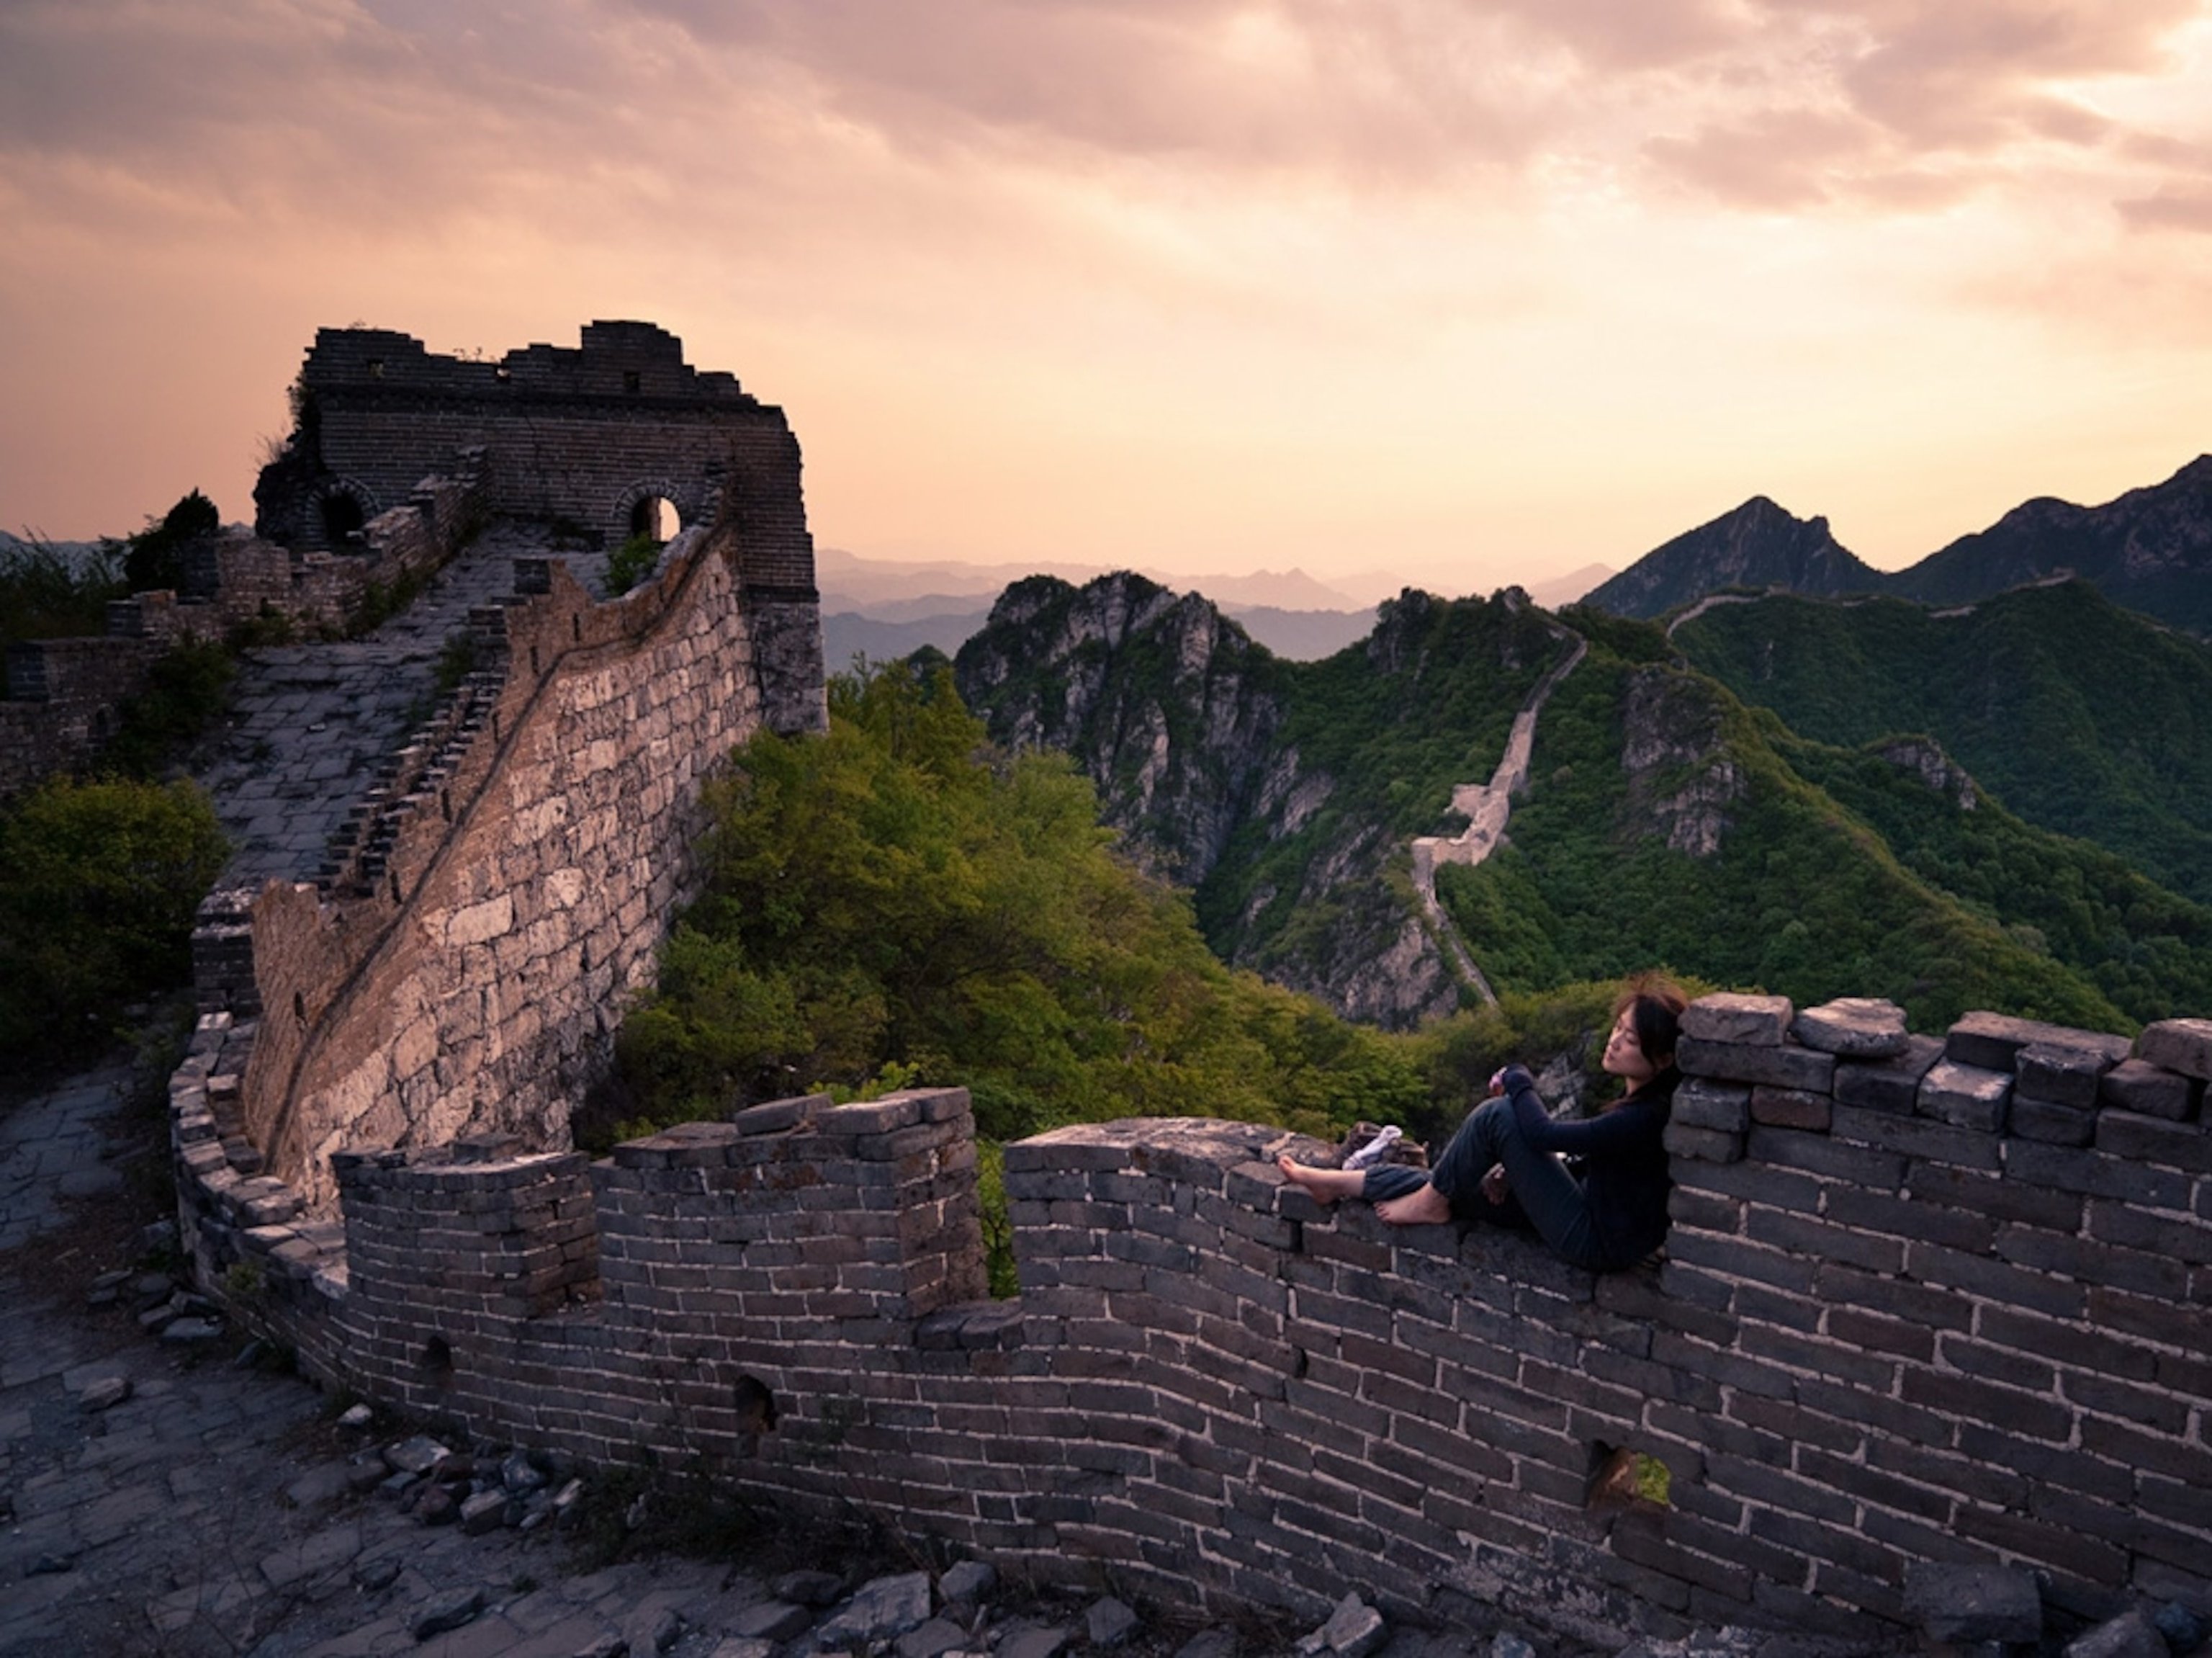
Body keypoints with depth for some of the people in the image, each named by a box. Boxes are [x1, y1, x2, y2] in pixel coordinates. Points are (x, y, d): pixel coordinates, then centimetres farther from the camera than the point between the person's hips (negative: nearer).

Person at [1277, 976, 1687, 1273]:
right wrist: (1516, 1170, 1)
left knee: (1498, 1114, -16)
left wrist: (1519, 1082, -9)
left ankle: (1431, 1202, 5)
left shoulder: (1648, 1116, -27)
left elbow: (1544, 1133, -27)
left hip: (1599, 1242, -9)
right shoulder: (1644, 1098, 2)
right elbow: (1581, 1158, 13)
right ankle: (1342, 1183, 23)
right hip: (1596, 1208, 9)